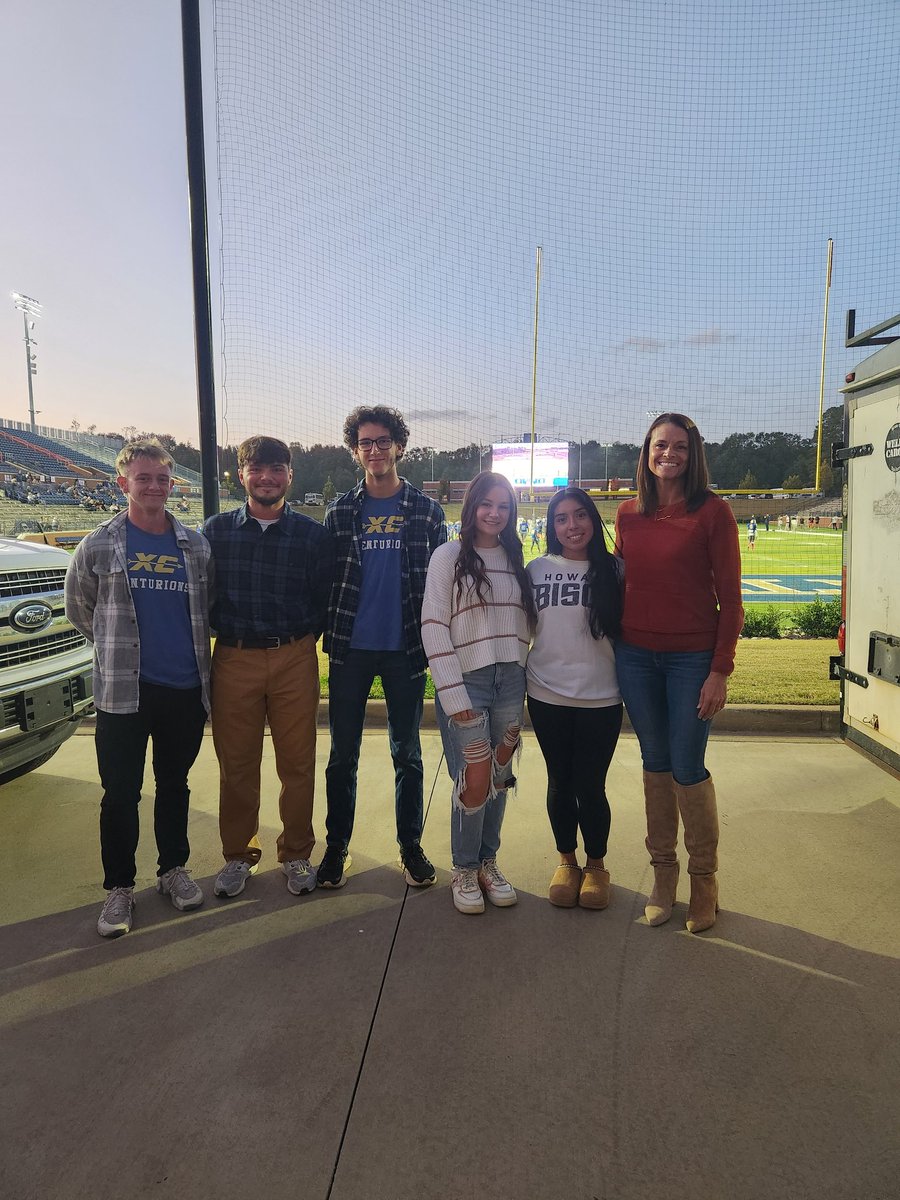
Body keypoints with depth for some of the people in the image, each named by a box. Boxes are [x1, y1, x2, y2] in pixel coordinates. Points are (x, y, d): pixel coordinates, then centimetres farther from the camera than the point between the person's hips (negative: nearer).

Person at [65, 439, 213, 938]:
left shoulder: (195, 545, 4)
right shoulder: (99, 546, -2)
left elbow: (210, 609, 15)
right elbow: (78, 608, 10)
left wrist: (186, 646, 8)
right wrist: (121, 648, 11)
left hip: (187, 689, 2)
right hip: (123, 691, -2)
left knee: (175, 785, 15)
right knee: (120, 794, 5)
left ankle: (173, 869, 31)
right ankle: (119, 887, 20)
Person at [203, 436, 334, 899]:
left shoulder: (312, 533, 2)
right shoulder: (216, 530, 4)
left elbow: (325, 600, 5)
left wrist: (301, 638, -2)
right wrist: (227, 629, 1)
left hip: (294, 660, 0)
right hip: (234, 659, 1)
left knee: (297, 763, 6)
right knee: (236, 764, 10)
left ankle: (296, 854, 25)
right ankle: (238, 855, 28)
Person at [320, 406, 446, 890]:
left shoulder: (426, 511, 2)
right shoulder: (340, 511, 4)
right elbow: (324, 578, 6)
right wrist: (324, 632, -1)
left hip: (405, 649, 0)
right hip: (349, 649, 1)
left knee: (407, 752, 11)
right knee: (343, 753, 9)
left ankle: (411, 846, 25)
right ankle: (337, 846, 24)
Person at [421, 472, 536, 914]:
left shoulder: (515, 559, 12)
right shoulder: (448, 557, -3)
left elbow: (524, 624, 14)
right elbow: (433, 627, -8)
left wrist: (522, 679, 7)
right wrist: (453, 695, -14)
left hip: (510, 682, 4)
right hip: (466, 683, -4)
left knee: (499, 778, 9)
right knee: (475, 781, -6)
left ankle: (488, 861, 25)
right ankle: (464, 869, 14)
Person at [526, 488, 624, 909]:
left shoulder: (613, 570, -1)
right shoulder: (537, 569, 3)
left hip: (600, 699, -1)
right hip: (547, 697, 2)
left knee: (590, 786, 4)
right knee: (560, 783, 13)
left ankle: (596, 865, 29)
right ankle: (566, 861, 33)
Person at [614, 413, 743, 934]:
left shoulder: (713, 511, -6)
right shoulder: (629, 514, 6)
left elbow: (730, 599, -6)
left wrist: (720, 671, -11)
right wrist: (614, 647, 8)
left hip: (692, 657, -3)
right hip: (636, 656, 4)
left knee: (688, 769, 2)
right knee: (655, 764, 12)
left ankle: (704, 878, 23)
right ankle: (663, 870, 28)